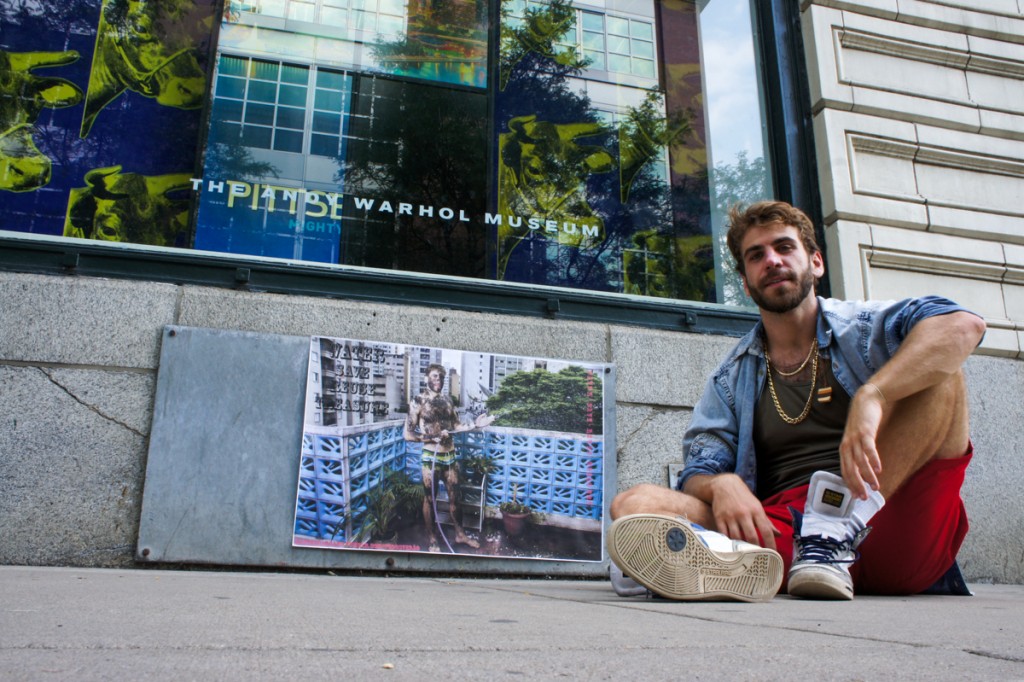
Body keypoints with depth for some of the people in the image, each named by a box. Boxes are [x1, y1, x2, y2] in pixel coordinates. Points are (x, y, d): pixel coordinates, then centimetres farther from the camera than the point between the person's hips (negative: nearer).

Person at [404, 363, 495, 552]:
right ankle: (433, 541, 23)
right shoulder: (419, 401, -11)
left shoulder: (447, 399, 6)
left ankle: (460, 534, 32)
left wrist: (475, 425, -2)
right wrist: (433, 438, -18)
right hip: (431, 457, -5)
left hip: (450, 455, 5)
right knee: (430, 498, 9)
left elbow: (456, 425, 13)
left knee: (454, 496, 16)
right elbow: (407, 434, -12)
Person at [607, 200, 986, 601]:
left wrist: (870, 396, -28)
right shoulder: (730, 380, 18)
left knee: (940, 369, -19)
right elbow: (698, 473, 9)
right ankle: (739, 558, -50)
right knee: (634, 505, -19)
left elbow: (963, 326, -11)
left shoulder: (864, 328, 11)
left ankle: (838, 533, -32)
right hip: (782, 529, 1)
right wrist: (722, 484, -17)